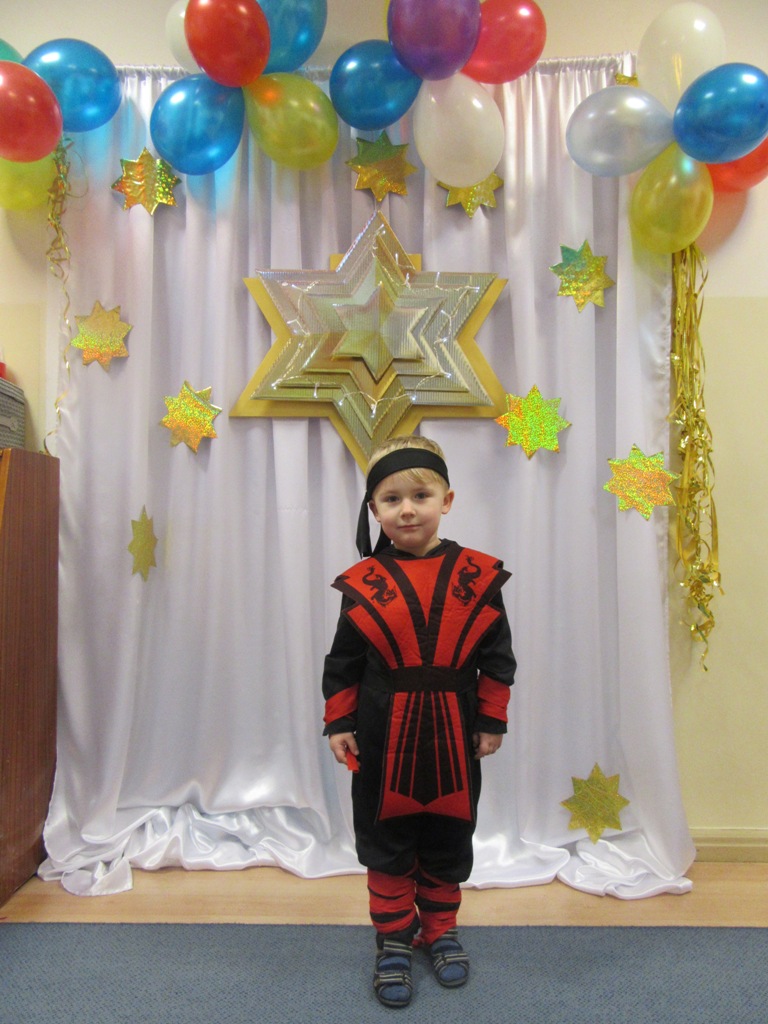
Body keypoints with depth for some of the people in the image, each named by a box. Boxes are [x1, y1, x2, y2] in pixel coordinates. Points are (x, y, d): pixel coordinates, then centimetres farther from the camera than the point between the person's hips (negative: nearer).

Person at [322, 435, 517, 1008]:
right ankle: (394, 940, 32)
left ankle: (441, 930, 39)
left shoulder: (477, 575, -6)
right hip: (383, 735, 0)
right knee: (386, 841, 12)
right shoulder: (363, 582, -6)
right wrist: (338, 723, 0)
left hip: (452, 734, 1)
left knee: (448, 841, 16)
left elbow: (497, 657, 0)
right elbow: (343, 661, 1)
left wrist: (492, 721, 0)